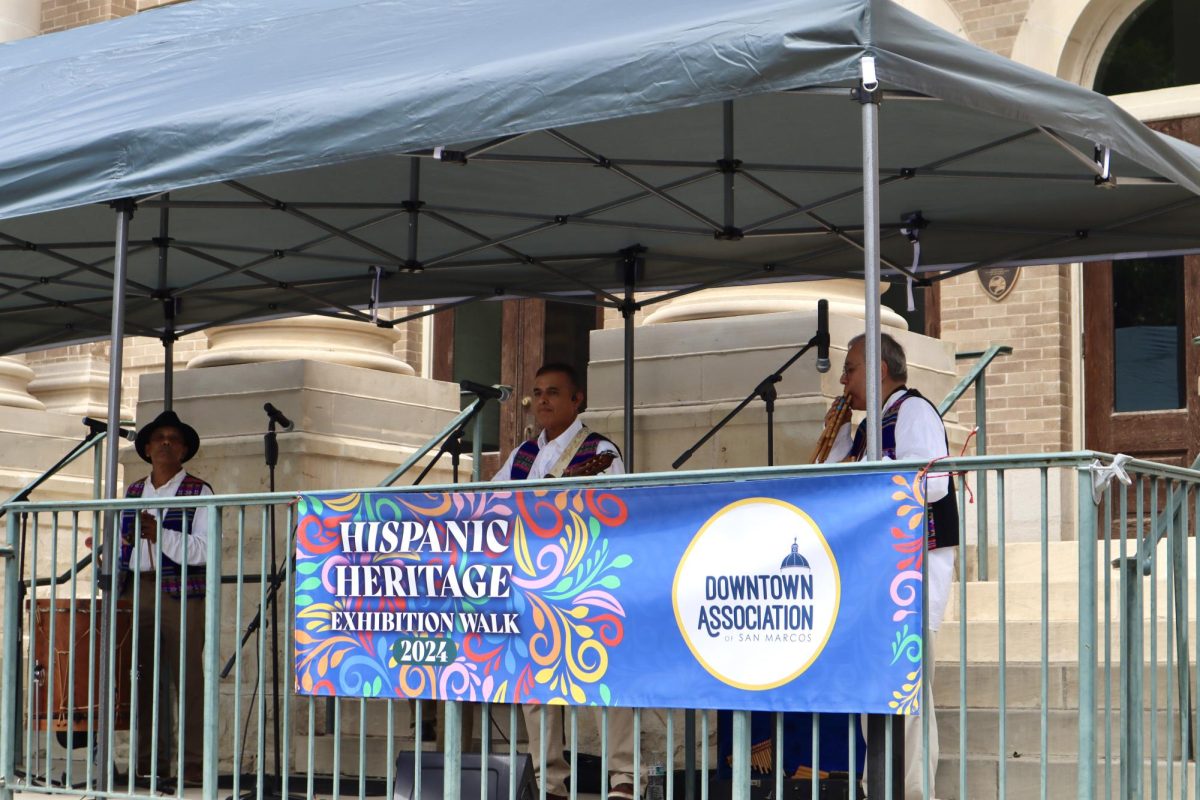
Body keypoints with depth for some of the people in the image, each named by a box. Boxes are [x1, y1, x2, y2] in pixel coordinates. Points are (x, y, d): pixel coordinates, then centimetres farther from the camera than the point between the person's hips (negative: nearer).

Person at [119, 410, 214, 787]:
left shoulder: (198, 492, 1)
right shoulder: (133, 492, 17)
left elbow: (203, 551, -10)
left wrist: (159, 533, -18)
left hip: (182, 596, -5)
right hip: (139, 592, 5)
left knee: (186, 677, -7)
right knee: (145, 677, 4)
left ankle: (194, 763, -5)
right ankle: (150, 760, 10)